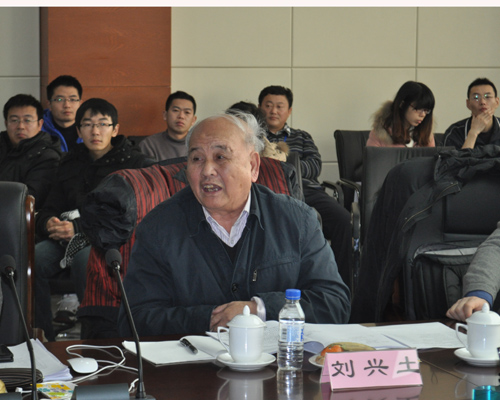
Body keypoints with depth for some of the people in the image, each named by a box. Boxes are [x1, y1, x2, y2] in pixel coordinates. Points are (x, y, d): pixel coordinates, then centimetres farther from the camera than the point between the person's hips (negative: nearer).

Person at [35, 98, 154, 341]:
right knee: (33, 258, -26)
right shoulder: (71, 164, 18)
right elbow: (48, 211, 16)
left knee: (85, 257, -38)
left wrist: (78, 228, -19)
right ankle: (43, 341, -18)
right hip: (68, 238, 5)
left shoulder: (133, 163, 0)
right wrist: (49, 224, -10)